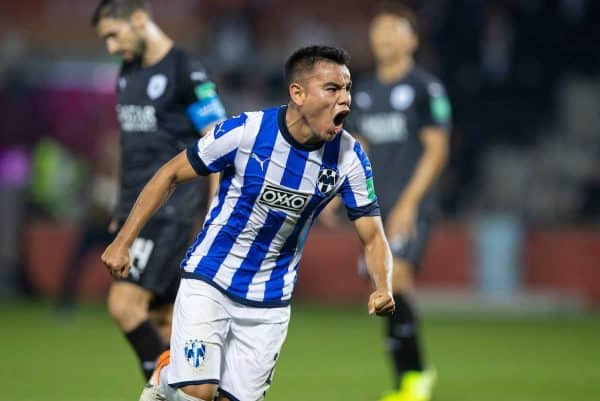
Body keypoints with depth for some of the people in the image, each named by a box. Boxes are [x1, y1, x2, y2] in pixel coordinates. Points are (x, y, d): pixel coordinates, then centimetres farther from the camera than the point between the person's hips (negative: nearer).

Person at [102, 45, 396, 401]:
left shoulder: (350, 158, -12)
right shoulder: (245, 131, -20)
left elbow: (373, 237, -5)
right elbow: (171, 174, -7)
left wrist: (383, 289, -26)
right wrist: (123, 242, -7)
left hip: (269, 302, 3)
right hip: (209, 280, -3)